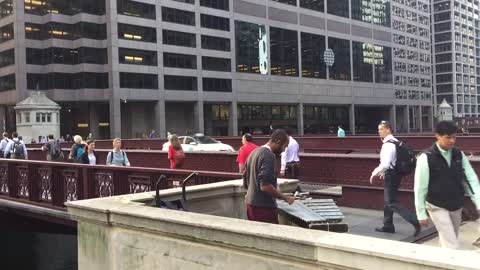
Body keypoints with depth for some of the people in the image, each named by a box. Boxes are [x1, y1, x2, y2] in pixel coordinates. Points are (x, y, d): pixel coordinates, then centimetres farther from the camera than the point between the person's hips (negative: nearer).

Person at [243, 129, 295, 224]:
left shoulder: (254, 152, 12)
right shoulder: (269, 156, -16)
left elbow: (246, 183, 18)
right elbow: (265, 186, -24)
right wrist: (285, 198, -16)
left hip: (250, 204, 9)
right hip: (264, 207, -9)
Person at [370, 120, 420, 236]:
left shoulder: (388, 145, -22)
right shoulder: (395, 142, 9)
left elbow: (385, 164, -28)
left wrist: (375, 173, -14)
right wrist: (384, 172, 23)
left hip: (391, 175, -10)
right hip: (395, 173, 10)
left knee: (392, 203, -5)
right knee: (387, 200, 19)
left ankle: (415, 221, -9)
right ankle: (388, 226, 30)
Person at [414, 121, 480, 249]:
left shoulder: (459, 155, -1)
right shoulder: (426, 158, -16)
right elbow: (420, 188, -12)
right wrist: (421, 214, -10)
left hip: (456, 206, 5)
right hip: (437, 207, -5)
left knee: (451, 241, 17)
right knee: (451, 245, -8)